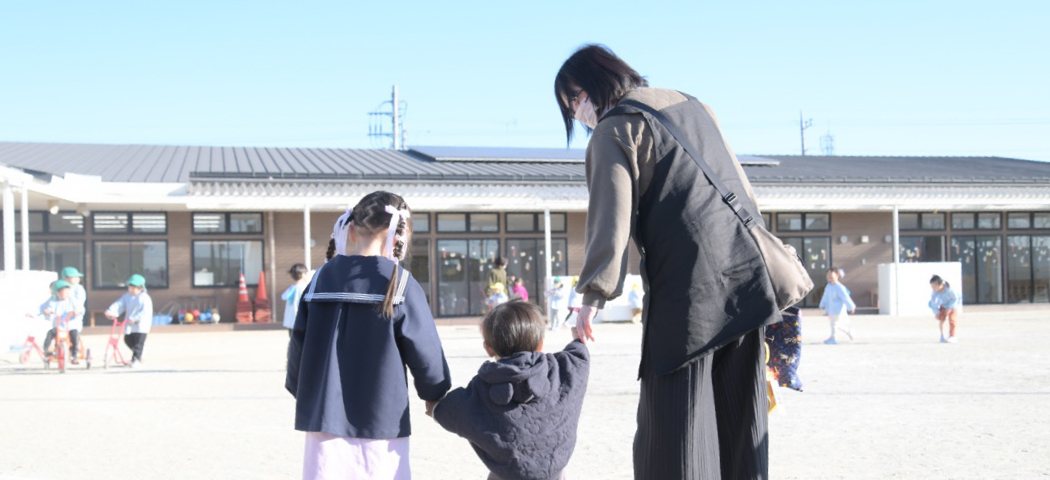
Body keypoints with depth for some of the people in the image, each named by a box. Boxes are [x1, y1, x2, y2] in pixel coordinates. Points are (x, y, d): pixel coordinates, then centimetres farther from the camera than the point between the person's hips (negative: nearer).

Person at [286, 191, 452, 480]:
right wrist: (436, 395, 16)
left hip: (324, 421, 3)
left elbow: (298, 345, 9)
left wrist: (301, 390, 27)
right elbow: (425, 351, -3)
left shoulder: (322, 279, 3)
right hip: (380, 424, -3)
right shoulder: (399, 285, -8)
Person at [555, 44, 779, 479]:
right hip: (743, 277, 8)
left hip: (687, 285, -7)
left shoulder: (614, 129, -3)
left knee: (675, 428, -4)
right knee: (740, 417, 11)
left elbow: (610, 217, -14)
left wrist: (593, 294, -15)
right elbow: (742, 187, 21)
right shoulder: (690, 104, 20)